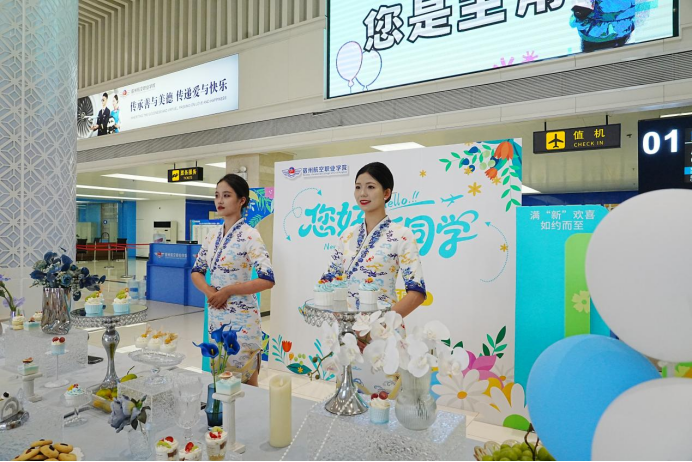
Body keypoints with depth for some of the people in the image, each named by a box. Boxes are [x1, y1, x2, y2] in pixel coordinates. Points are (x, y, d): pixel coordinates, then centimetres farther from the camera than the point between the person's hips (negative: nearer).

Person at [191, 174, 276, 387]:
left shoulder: (249, 235, -14)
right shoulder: (213, 236, 7)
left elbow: (267, 280, -22)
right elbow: (197, 271, 13)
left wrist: (227, 291, -18)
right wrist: (209, 291, -8)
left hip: (241, 320, -7)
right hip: (216, 318, 7)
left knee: (245, 383, 5)